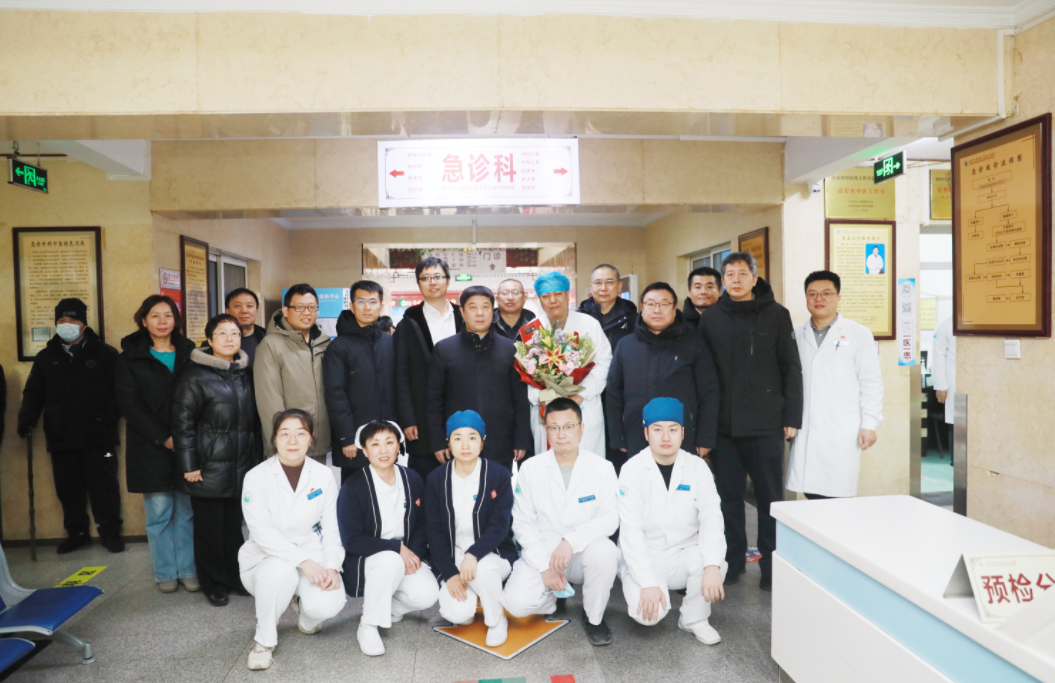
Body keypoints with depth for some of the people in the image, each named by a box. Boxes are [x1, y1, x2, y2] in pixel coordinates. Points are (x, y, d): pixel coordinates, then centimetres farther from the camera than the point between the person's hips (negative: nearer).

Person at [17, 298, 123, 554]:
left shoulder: (105, 354, 1)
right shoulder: (46, 357, 12)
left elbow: (119, 390, -2)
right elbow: (34, 392, 13)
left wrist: (110, 417, -17)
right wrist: (26, 419, -5)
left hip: (97, 436, -4)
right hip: (61, 437, 4)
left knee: (104, 486, 2)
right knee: (68, 488, 11)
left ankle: (110, 532, 14)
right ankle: (76, 533, 26)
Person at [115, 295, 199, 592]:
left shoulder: (188, 353, 10)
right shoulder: (130, 358, 4)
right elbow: (129, 404, -2)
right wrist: (163, 438, -10)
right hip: (150, 448, -1)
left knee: (187, 511, 4)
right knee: (159, 512, 3)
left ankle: (188, 570, 15)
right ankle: (166, 573, 16)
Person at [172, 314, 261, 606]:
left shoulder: (245, 373, 12)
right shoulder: (196, 375, -7)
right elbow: (182, 421, -9)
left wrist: (256, 456, 14)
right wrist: (189, 464, -12)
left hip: (242, 466, 5)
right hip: (210, 467, -5)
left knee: (235, 524, 12)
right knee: (210, 527, 6)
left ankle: (235, 577, 27)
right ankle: (214, 584, 21)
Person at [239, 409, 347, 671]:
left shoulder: (323, 475, -4)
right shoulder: (256, 477, -12)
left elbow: (331, 526, -3)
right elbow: (262, 532, -19)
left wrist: (332, 566, -18)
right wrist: (302, 561, -29)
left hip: (311, 554, 2)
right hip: (267, 557, -1)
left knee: (328, 605, -25)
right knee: (282, 570, -37)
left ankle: (302, 607, 15)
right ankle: (264, 639, -7)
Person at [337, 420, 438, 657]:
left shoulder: (412, 479, 0)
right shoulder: (353, 487, -13)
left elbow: (422, 525, 7)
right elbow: (351, 541, -16)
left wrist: (415, 552, -13)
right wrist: (397, 548, -23)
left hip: (407, 556, 4)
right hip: (365, 561, -4)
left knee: (428, 595, -22)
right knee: (391, 561, -37)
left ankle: (390, 608, 13)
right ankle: (367, 626, -13)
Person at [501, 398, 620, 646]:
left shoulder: (601, 468, -6)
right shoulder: (531, 468, -4)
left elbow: (611, 518, -13)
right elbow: (523, 523, -3)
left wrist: (571, 540, -29)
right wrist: (544, 566, -14)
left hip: (583, 552, 0)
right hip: (542, 553, 1)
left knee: (604, 551, -34)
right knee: (516, 602, -23)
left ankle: (594, 617, -4)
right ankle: (554, 598, 14)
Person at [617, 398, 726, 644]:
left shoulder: (697, 467, -4)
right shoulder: (632, 470, -13)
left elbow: (711, 518, -14)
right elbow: (631, 531, -17)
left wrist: (713, 566, -30)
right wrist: (648, 583, -25)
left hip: (683, 555, 3)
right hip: (643, 559, -2)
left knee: (713, 559, -29)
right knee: (647, 612, -26)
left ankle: (695, 619, 0)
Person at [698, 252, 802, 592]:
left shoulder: (776, 315, 1)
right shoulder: (710, 318, 6)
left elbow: (791, 369, 0)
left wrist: (791, 417, -4)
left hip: (766, 424, -2)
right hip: (724, 424, 2)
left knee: (770, 496, 8)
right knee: (729, 495, 11)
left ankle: (772, 564, 21)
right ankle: (732, 560, 25)